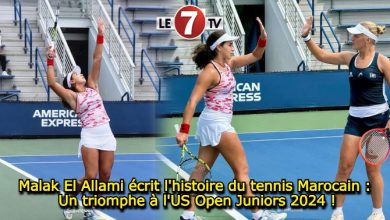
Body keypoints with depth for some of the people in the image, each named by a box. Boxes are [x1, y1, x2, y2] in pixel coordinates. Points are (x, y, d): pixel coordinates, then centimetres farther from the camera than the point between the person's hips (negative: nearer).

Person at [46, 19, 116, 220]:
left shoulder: (92, 87, 15)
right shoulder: (72, 96, 2)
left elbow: (97, 60, 11)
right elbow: (52, 84, -12)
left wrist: (100, 36, 7)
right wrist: (51, 61, -13)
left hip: (106, 134, 5)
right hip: (90, 136, -5)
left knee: (105, 176, 3)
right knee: (90, 176, -12)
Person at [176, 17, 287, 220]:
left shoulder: (228, 64, 7)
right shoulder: (210, 71, -18)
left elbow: (255, 56, 13)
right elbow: (192, 101, -22)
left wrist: (263, 38, -7)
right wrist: (184, 130, -28)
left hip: (217, 123, 9)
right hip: (217, 123, -9)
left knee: (201, 169, 7)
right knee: (242, 169, -3)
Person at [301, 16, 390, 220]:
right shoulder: (349, 58, 4)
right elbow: (322, 55, 12)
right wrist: (306, 37, -1)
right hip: (355, 119, 4)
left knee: (372, 169, 3)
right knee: (345, 165, -2)